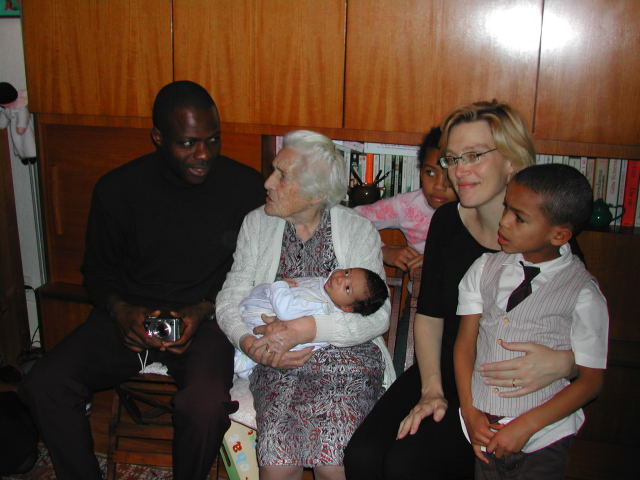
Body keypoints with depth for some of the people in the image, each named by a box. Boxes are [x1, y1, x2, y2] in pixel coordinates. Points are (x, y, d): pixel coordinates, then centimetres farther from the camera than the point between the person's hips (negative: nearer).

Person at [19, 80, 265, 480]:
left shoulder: (247, 188, -6)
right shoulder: (118, 189, -1)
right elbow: (98, 270, 10)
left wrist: (202, 311, -12)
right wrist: (120, 311, -11)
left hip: (206, 320, -2)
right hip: (132, 317, 3)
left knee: (205, 405, -32)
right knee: (44, 385, -18)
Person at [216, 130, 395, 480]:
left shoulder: (359, 231, 3)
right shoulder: (256, 224, 11)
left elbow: (377, 316, -7)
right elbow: (229, 300, 7)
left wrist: (304, 329, -20)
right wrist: (250, 343, -15)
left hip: (344, 354, -1)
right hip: (278, 360, 2)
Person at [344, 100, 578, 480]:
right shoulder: (447, 222, 2)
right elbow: (429, 316, 8)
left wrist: (560, 363, -30)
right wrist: (431, 389, -3)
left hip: (507, 395, -4)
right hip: (443, 373, 4)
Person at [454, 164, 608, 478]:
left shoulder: (583, 294, -10)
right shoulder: (485, 269, 1)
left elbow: (590, 381, -7)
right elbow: (465, 341, 1)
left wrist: (526, 426, -13)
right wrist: (469, 411, -8)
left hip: (543, 441, -3)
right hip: (484, 430, 3)